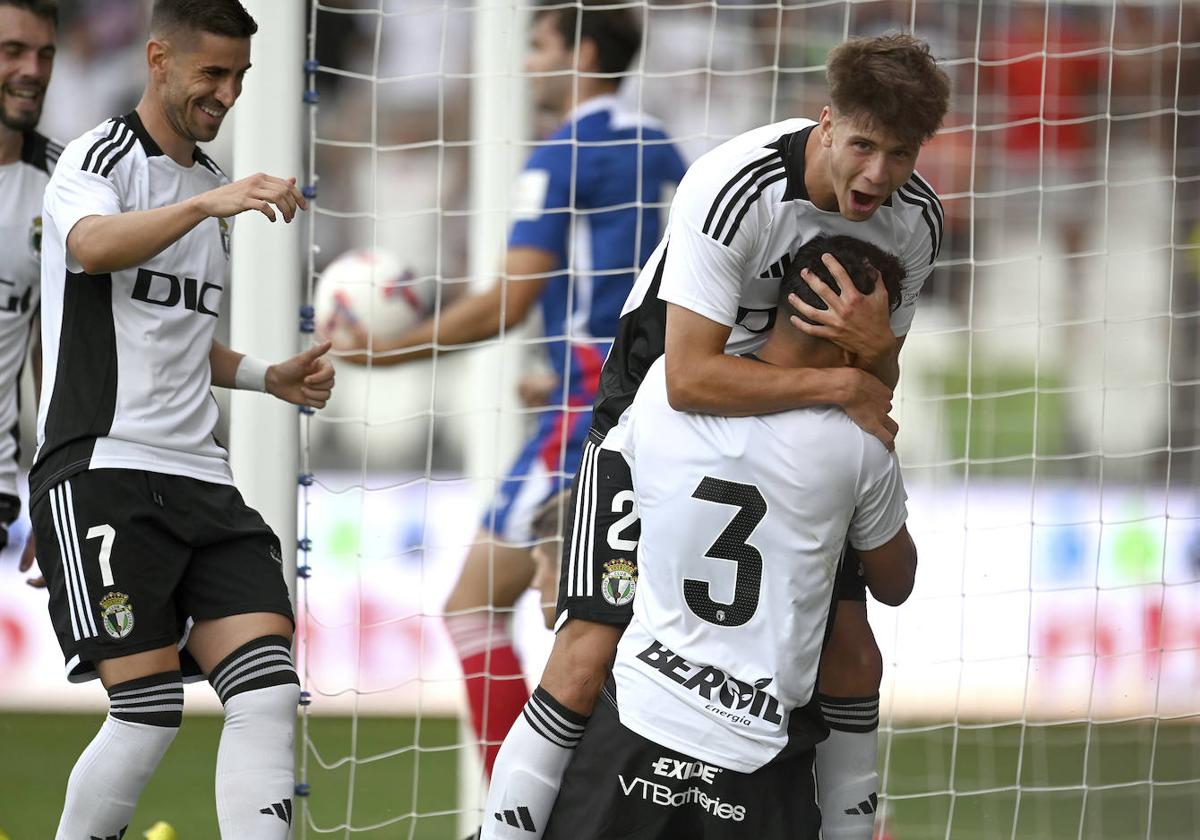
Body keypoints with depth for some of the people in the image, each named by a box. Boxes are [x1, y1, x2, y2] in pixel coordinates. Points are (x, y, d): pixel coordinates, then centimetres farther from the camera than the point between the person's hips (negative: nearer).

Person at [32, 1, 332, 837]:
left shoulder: (209, 180, 21)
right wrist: (206, 202, -42)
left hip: (199, 477, 7)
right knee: (150, 713, -14)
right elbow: (92, 246, -28)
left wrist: (271, 378, 15)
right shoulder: (99, 158, -3)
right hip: (103, 469, -7)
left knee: (270, 692, -9)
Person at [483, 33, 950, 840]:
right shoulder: (734, 187, -31)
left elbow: (877, 387, -1)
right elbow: (690, 377, -36)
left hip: (789, 423, 6)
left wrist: (876, 348, -26)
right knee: (591, 657, -16)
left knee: (849, 653, 1)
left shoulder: (916, 218, -11)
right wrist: (840, 385, -33)